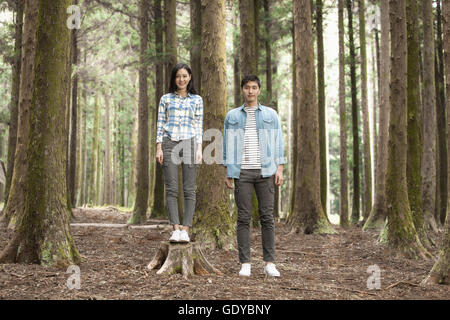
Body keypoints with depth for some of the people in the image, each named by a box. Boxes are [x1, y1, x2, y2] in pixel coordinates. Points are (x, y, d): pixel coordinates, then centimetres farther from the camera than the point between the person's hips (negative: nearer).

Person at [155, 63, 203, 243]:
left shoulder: (197, 100, 12)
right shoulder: (166, 99, 12)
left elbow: (199, 126, 9)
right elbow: (160, 124, 9)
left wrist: (199, 149, -1)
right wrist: (159, 148, 0)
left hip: (189, 143, 0)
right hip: (169, 144, 0)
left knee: (189, 189, -6)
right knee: (171, 188, -7)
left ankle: (185, 229, -6)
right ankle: (175, 228, -7)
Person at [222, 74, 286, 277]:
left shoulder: (270, 115, 9)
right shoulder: (232, 116, 10)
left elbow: (278, 143, 6)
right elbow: (227, 145, 9)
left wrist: (280, 169, -4)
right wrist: (227, 173, 2)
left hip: (265, 171, 0)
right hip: (241, 172, 0)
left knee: (267, 216, -2)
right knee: (244, 217, -2)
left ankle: (269, 263, 3)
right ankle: (245, 264, 2)